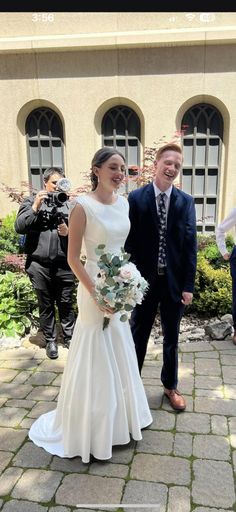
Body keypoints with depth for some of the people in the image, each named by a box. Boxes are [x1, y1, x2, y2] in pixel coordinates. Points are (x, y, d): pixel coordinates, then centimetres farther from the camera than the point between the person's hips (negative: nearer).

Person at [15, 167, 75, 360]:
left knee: (66, 303, 8)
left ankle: (69, 338, 24)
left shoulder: (69, 204, 6)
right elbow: (19, 227, -6)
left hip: (64, 265, 0)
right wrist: (35, 207, -12)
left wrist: (68, 232, -13)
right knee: (46, 305, 11)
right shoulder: (31, 201, 5)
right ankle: (50, 341, 25)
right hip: (39, 265, 0)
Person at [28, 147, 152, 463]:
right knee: (96, 356, 7)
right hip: (96, 287, -7)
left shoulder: (124, 203, 5)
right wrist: (96, 294, -20)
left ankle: (121, 415, 44)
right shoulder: (83, 207, -16)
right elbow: (73, 258, -15)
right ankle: (94, 427, 29)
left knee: (121, 353, 20)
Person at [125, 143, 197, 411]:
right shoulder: (136, 198, -5)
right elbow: (129, 241, -5)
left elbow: (190, 245, -1)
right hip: (145, 279, -1)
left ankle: (170, 386, 36)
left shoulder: (186, 202, 0)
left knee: (171, 338, 16)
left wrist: (188, 285, -4)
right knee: (138, 335, 14)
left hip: (174, 281, 2)